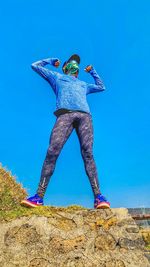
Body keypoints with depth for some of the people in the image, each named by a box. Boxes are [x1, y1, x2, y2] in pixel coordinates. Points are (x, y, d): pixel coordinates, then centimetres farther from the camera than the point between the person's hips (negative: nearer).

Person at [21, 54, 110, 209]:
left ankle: (98, 196, -17)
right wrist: (51, 61, 49)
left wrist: (92, 71, 56)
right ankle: (39, 196, -17)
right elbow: (35, 66, 42)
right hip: (65, 114, -2)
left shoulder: (84, 85, 41)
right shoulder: (57, 77, 34)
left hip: (84, 115, 3)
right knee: (52, 151, -20)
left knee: (87, 153, -14)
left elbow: (101, 87, 55)